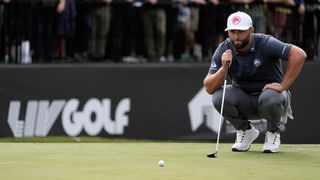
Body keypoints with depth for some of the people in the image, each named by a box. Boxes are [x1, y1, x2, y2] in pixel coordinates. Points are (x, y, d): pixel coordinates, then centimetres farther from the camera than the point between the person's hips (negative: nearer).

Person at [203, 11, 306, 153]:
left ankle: (273, 133, -4)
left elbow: (299, 54, -33)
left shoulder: (265, 43, -21)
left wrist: (283, 86, -31)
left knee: (270, 98, -37)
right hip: (244, 102, 3)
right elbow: (209, 88, -15)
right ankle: (245, 131, 2)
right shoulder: (223, 50, -11)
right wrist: (224, 68, -32)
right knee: (219, 97, -25)